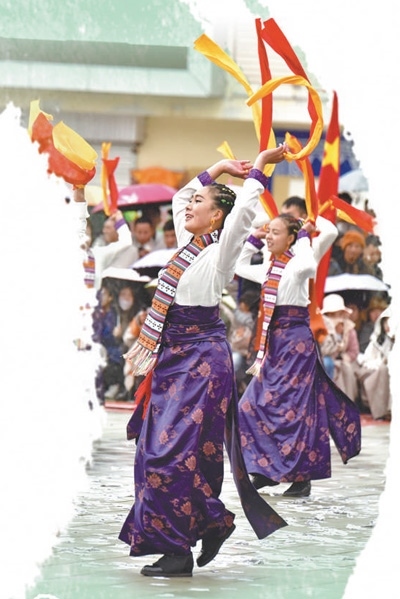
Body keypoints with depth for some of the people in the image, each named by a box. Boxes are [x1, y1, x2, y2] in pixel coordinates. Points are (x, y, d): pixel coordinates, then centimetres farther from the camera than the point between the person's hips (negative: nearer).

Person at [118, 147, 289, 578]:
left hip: (202, 357, -9)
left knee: (176, 449, -11)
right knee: (156, 447, 8)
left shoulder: (220, 251, -9)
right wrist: (218, 169, 23)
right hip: (173, 355, 9)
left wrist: (260, 165, -14)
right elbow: (178, 198, 26)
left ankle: (178, 550, -6)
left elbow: (243, 210, -24)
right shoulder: (188, 244, 12)